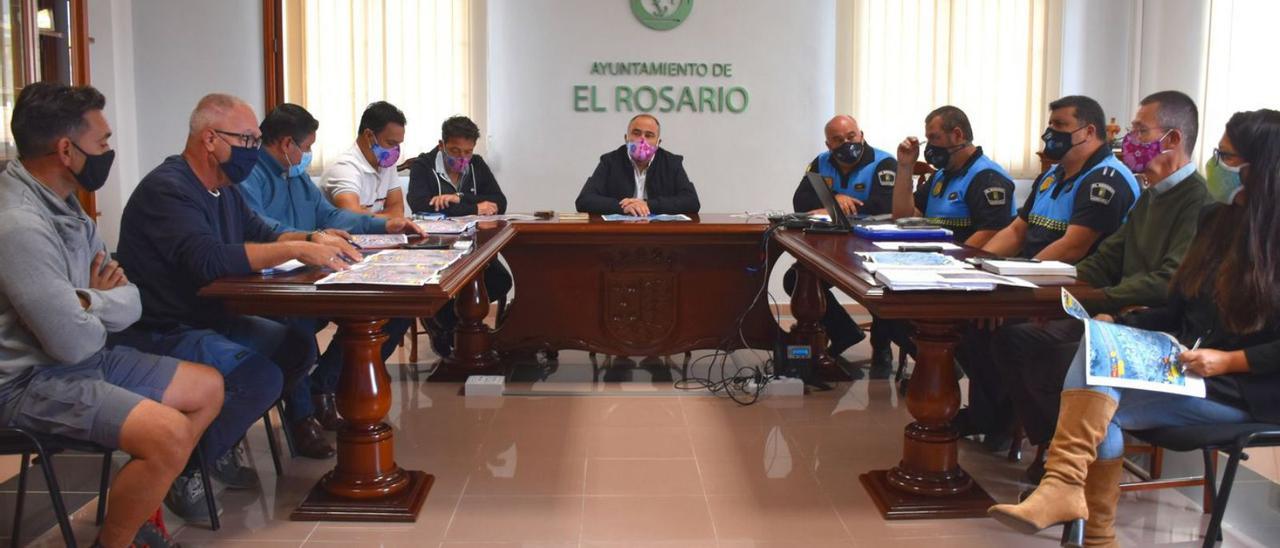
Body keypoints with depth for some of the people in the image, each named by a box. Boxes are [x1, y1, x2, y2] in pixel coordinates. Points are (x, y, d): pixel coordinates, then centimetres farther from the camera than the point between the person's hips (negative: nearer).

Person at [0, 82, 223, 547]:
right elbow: (74, 342, -25)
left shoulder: (63, 202, 6)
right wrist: (103, 306, -4)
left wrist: (87, 302, -17)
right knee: (169, 433, -26)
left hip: (84, 359, 10)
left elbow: (130, 304, 6)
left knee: (208, 387, 11)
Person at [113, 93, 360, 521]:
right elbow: (209, 259, -33)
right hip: (160, 333, -10)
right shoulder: (167, 189, -20)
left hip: (210, 319, 10)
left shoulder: (224, 189, 11)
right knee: (261, 377, -26)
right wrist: (297, 250, -30)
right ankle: (181, 468, -6)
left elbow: (261, 235, 18)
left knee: (298, 346, 1)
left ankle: (222, 443, 9)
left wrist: (314, 240, -3)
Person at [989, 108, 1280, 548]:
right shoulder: (1216, 219, 11)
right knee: (1095, 348, -22)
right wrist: (1117, 325, -1)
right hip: (1188, 365, 7)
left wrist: (1229, 360, -22)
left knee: (1097, 407, -25)